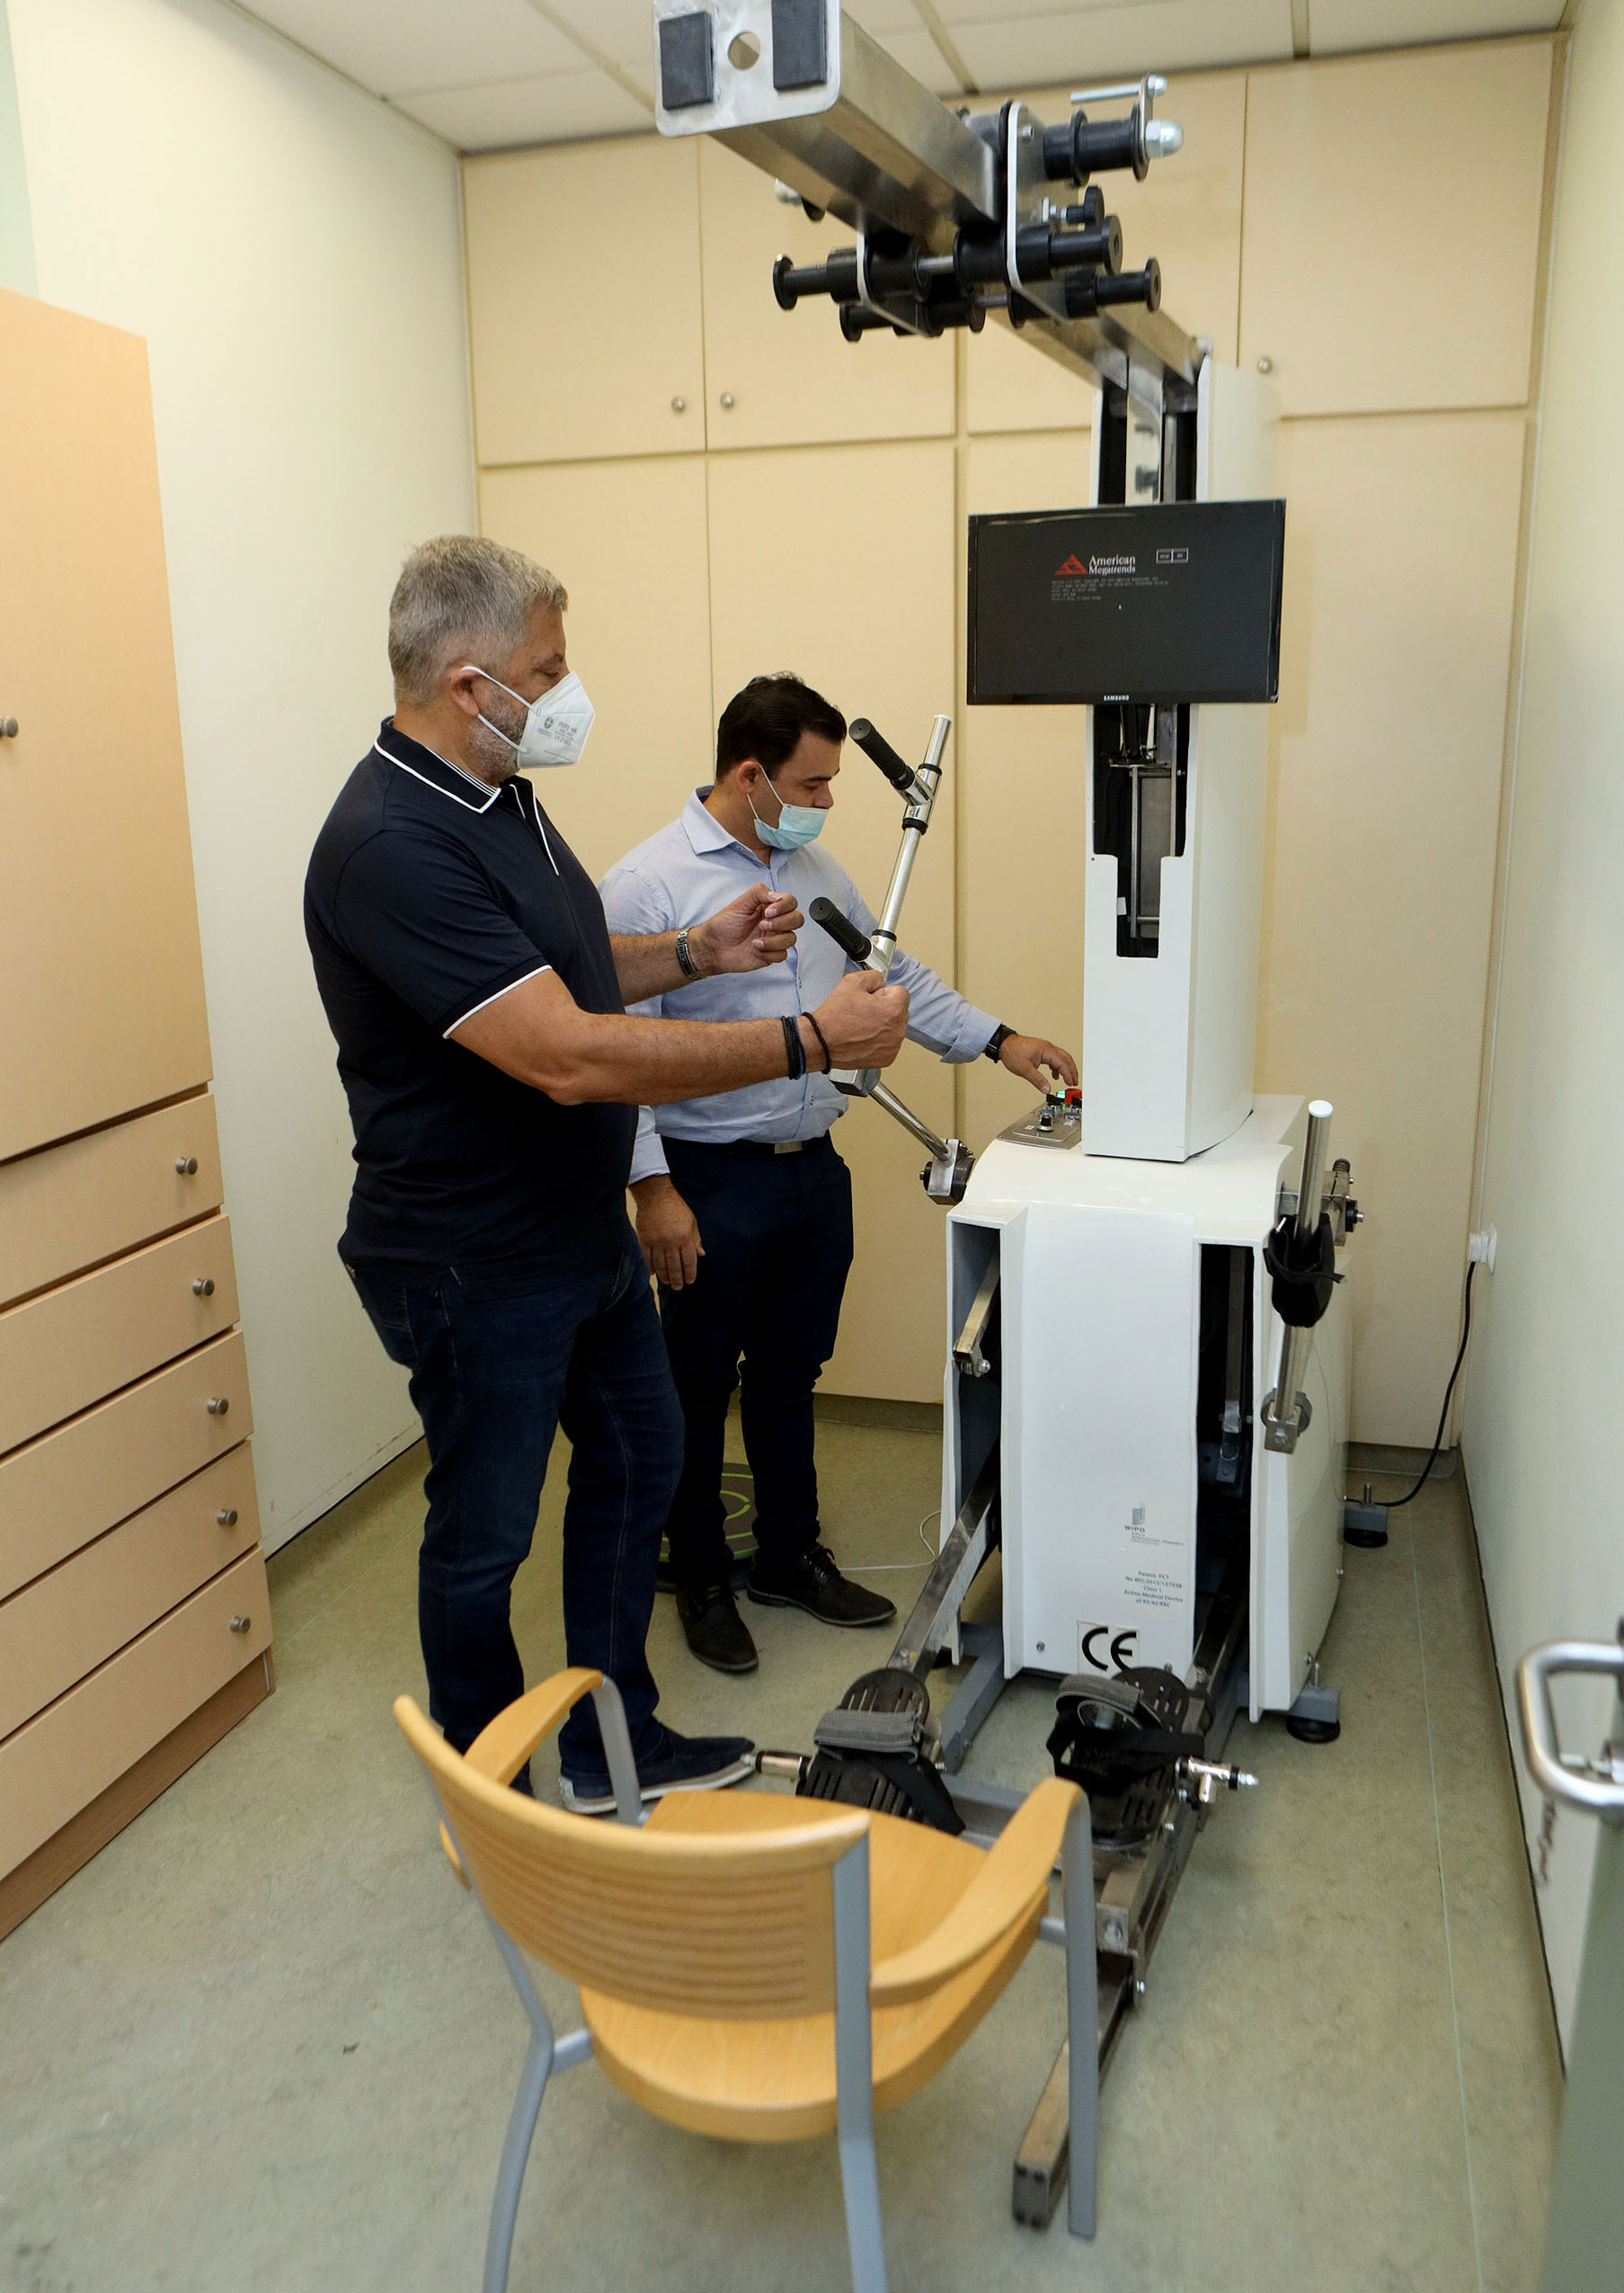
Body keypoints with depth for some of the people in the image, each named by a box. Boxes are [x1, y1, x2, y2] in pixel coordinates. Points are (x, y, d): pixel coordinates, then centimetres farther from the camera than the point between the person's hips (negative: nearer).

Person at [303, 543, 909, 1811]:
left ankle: (613, 1742, 40)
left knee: (637, 1457, 20)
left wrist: (699, 949, 2)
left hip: (583, 1230, 10)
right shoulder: (391, 847, -28)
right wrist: (811, 1039, -31)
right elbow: (569, 1057, -35)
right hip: (476, 1267, -10)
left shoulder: (501, 795, 5)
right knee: (484, 1536, 9)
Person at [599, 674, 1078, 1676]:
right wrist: (653, 1188, -19)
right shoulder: (650, 882, -14)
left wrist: (999, 1039, 9)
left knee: (789, 1377, 18)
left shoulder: (820, 871, 8)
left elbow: (894, 974, 18)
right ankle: (702, 1578, 27)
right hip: (711, 1183, -6)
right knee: (700, 1389, 9)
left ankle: (791, 1558, 34)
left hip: (814, 1171, 6)